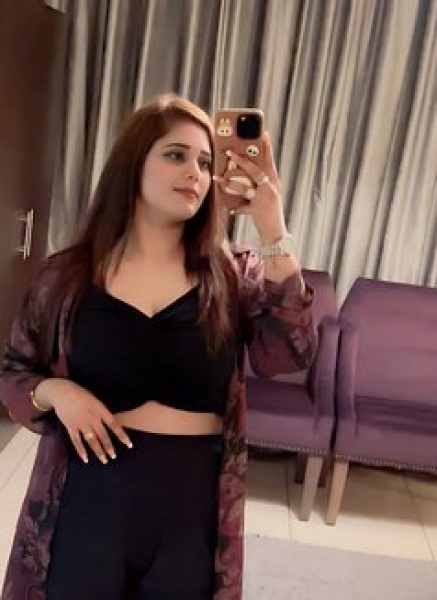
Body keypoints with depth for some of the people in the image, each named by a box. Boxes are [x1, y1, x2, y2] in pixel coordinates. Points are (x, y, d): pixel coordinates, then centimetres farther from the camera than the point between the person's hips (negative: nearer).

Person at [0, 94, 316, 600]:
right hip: (91, 493, 0)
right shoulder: (66, 275, -2)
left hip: (193, 500, 1)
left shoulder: (234, 275, -1)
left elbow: (290, 353, -16)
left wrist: (273, 236, -21)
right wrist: (54, 391, -14)